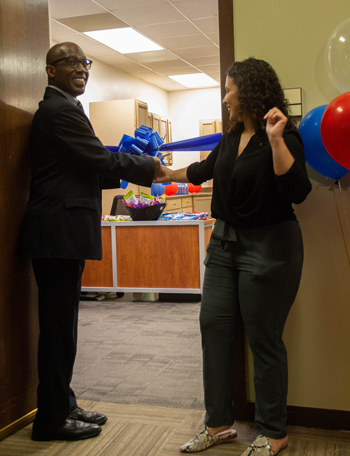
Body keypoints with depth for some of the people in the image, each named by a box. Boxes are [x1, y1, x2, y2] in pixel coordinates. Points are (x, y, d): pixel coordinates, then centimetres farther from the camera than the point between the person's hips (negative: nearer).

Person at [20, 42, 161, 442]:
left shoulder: (55, 109, 22)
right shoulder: (62, 110, -11)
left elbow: (83, 170, 21)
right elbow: (100, 158, -15)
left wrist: (122, 172, 13)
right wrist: (150, 168, -3)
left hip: (59, 232, 11)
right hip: (59, 233, -11)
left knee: (61, 324, 15)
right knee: (59, 326, -3)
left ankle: (62, 406, 27)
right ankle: (52, 420, 9)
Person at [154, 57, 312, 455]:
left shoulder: (283, 136, -11)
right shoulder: (232, 137, 11)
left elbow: (297, 192, -24)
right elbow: (204, 169, 28)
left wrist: (276, 140, -29)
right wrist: (167, 175, 40)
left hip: (267, 247, -8)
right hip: (225, 243, 8)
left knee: (264, 340, -1)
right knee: (213, 326, 6)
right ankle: (219, 423, 20)